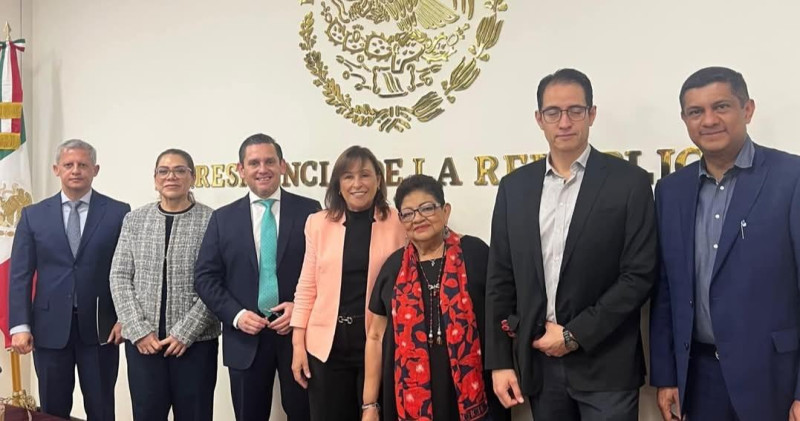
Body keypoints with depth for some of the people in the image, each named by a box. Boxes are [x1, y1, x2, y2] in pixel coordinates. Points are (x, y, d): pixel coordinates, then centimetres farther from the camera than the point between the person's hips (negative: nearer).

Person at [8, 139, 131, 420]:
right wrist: (20, 325, -4)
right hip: (50, 327, 2)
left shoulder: (118, 212, 0)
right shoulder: (33, 215, 5)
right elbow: (20, 274, 3)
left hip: (99, 327, -1)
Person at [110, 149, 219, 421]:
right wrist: (139, 330, -6)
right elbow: (119, 278, 4)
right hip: (142, 341, 3)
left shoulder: (212, 221, -3)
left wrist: (185, 333, -12)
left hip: (195, 342, -2)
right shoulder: (134, 220, 7)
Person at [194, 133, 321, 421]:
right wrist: (236, 314, -10)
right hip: (246, 338, 2)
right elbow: (205, 277, 3)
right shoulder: (223, 218, 6)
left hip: (300, 332, -1)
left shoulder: (309, 211, 1)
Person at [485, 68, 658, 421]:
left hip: (605, 364, -3)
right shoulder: (514, 186, 5)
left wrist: (575, 334, -12)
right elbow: (500, 279, 5)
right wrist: (500, 360, 2)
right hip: (537, 359, 3)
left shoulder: (629, 182, -4)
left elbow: (639, 276, -8)